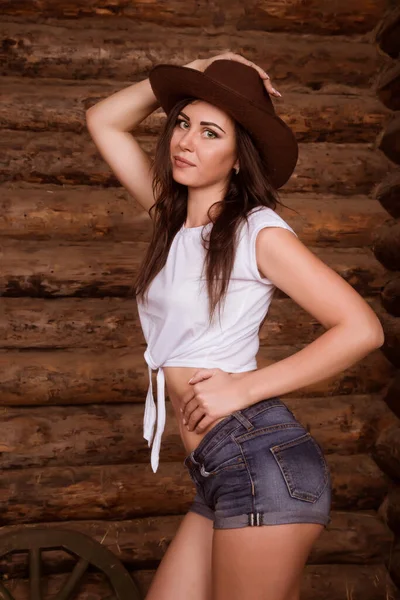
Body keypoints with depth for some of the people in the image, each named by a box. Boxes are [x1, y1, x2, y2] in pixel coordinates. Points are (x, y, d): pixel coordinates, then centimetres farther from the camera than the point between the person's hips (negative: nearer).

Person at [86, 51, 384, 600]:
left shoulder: (258, 230, -8)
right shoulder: (174, 218, 12)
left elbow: (362, 329, -14)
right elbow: (104, 121, 19)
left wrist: (243, 388, -14)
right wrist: (197, 73, 9)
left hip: (262, 458, -7)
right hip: (218, 473, 7)